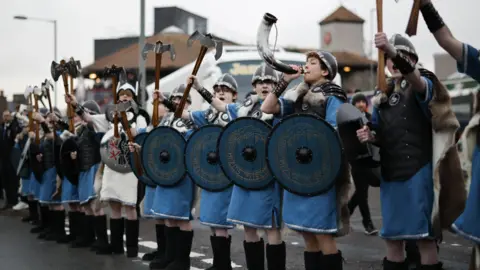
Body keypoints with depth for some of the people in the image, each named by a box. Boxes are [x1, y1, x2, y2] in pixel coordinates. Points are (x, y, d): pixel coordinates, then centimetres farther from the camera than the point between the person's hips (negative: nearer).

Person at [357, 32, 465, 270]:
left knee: (424, 237, -5)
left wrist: (393, 51, -48)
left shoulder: (424, 85, -4)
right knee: (391, 237, 9)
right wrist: (369, 136, -6)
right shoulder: (382, 97, 12)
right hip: (390, 173, 6)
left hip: (418, 170, -6)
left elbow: (416, 82, -30)